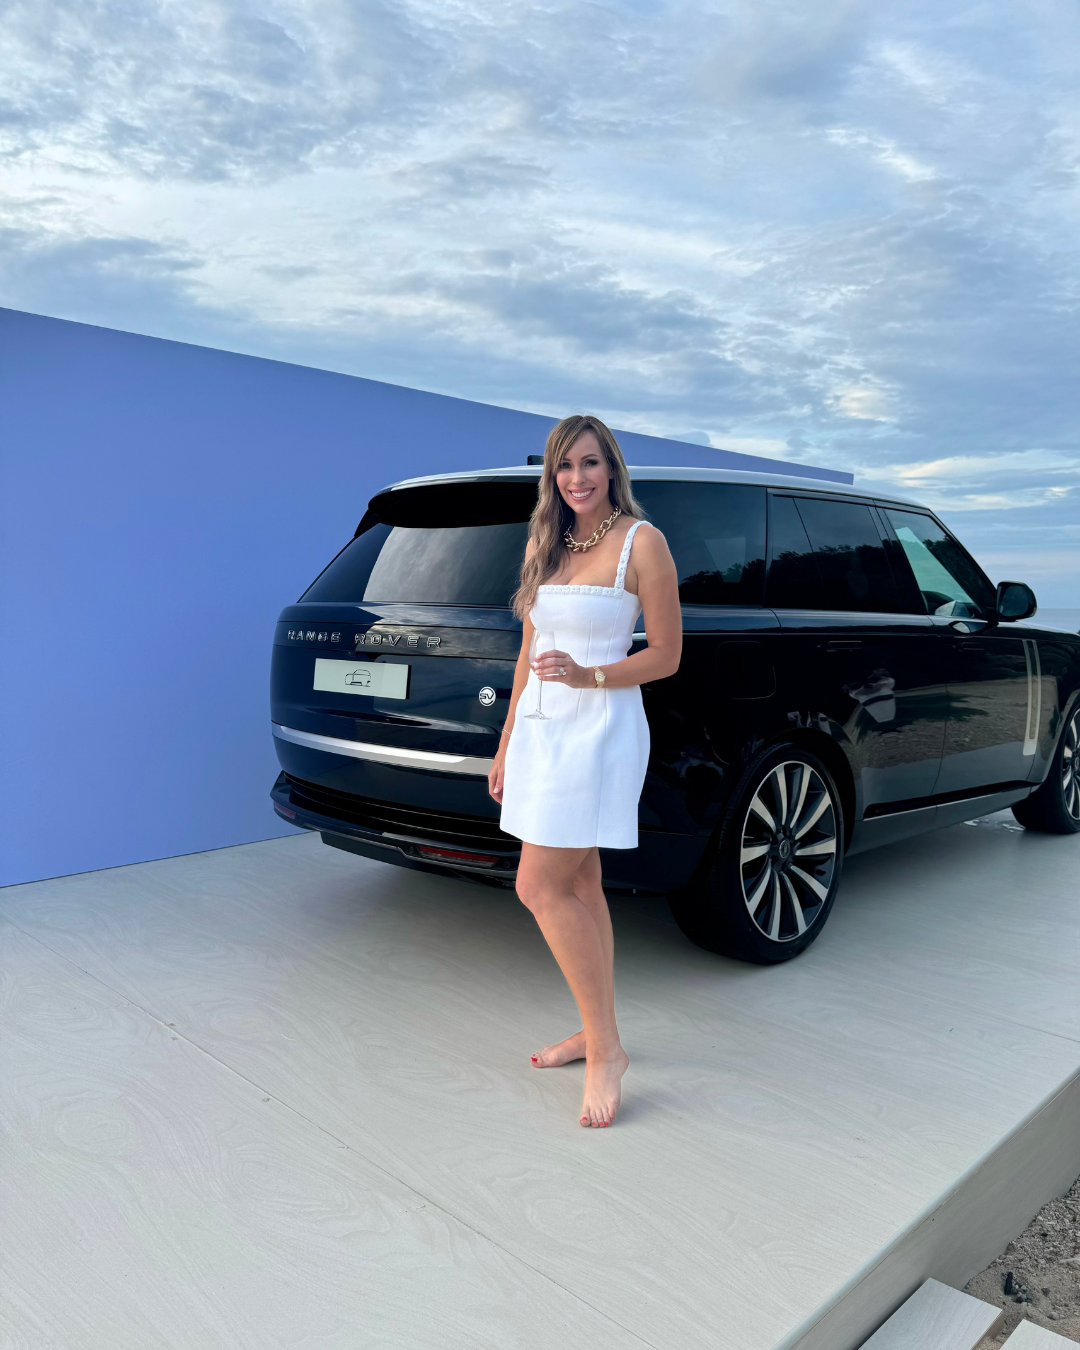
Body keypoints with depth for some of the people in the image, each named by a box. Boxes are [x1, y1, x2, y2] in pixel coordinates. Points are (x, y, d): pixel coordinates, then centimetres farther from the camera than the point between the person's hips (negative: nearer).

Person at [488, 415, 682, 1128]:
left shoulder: (641, 541, -8)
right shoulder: (542, 545, 11)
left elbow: (666, 656, -6)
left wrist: (587, 676, -19)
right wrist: (507, 746, 16)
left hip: (600, 729, -7)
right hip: (541, 727, 7)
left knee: (539, 887, -10)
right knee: (578, 888, 13)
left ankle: (605, 1049, 5)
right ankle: (598, 1033, 27)